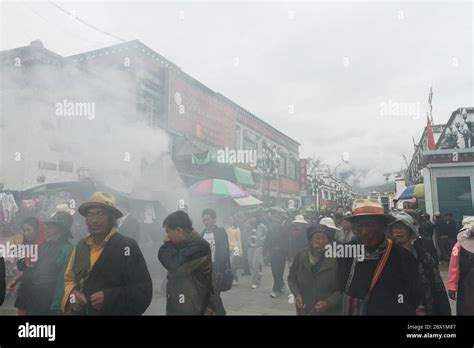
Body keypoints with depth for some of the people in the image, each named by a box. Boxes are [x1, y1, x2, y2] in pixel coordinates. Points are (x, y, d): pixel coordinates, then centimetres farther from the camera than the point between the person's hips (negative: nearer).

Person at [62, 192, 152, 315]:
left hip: (116, 312, -5)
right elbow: (69, 279, 14)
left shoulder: (128, 246, -15)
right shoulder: (80, 246, 3)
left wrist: (109, 298, -27)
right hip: (79, 311, 5)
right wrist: (72, 294, -6)